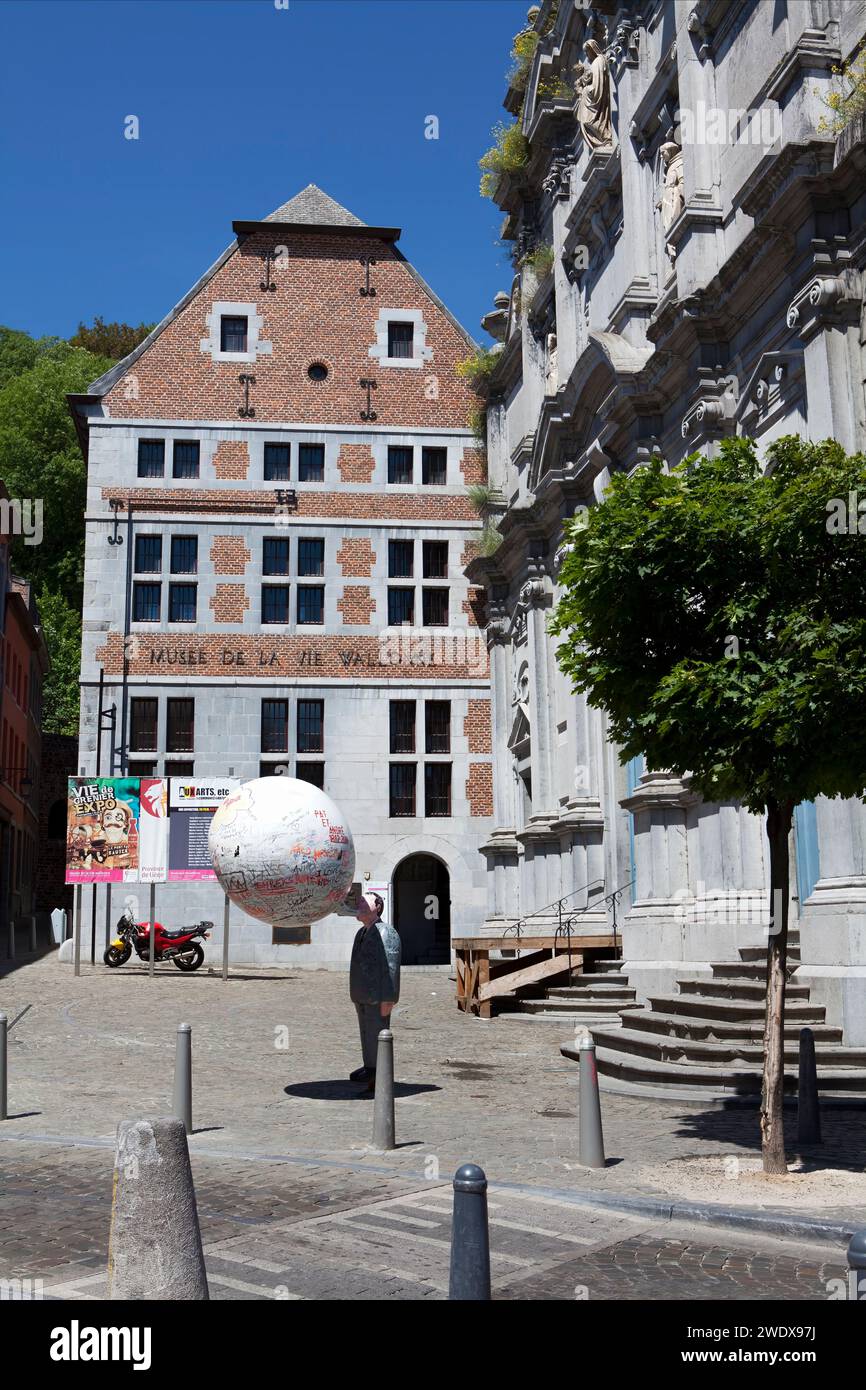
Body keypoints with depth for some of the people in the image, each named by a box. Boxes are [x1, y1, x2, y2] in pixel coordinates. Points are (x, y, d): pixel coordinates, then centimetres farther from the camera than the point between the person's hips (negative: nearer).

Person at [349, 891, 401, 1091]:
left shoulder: (385, 933, -14)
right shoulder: (362, 933, 15)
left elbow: (391, 968, -19)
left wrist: (387, 999, -22)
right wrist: (355, 993, 18)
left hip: (377, 998, -9)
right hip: (362, 996, 9)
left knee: (377, 1035, -6)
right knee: (366, 1034, 17)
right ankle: (369, 1068, 29)